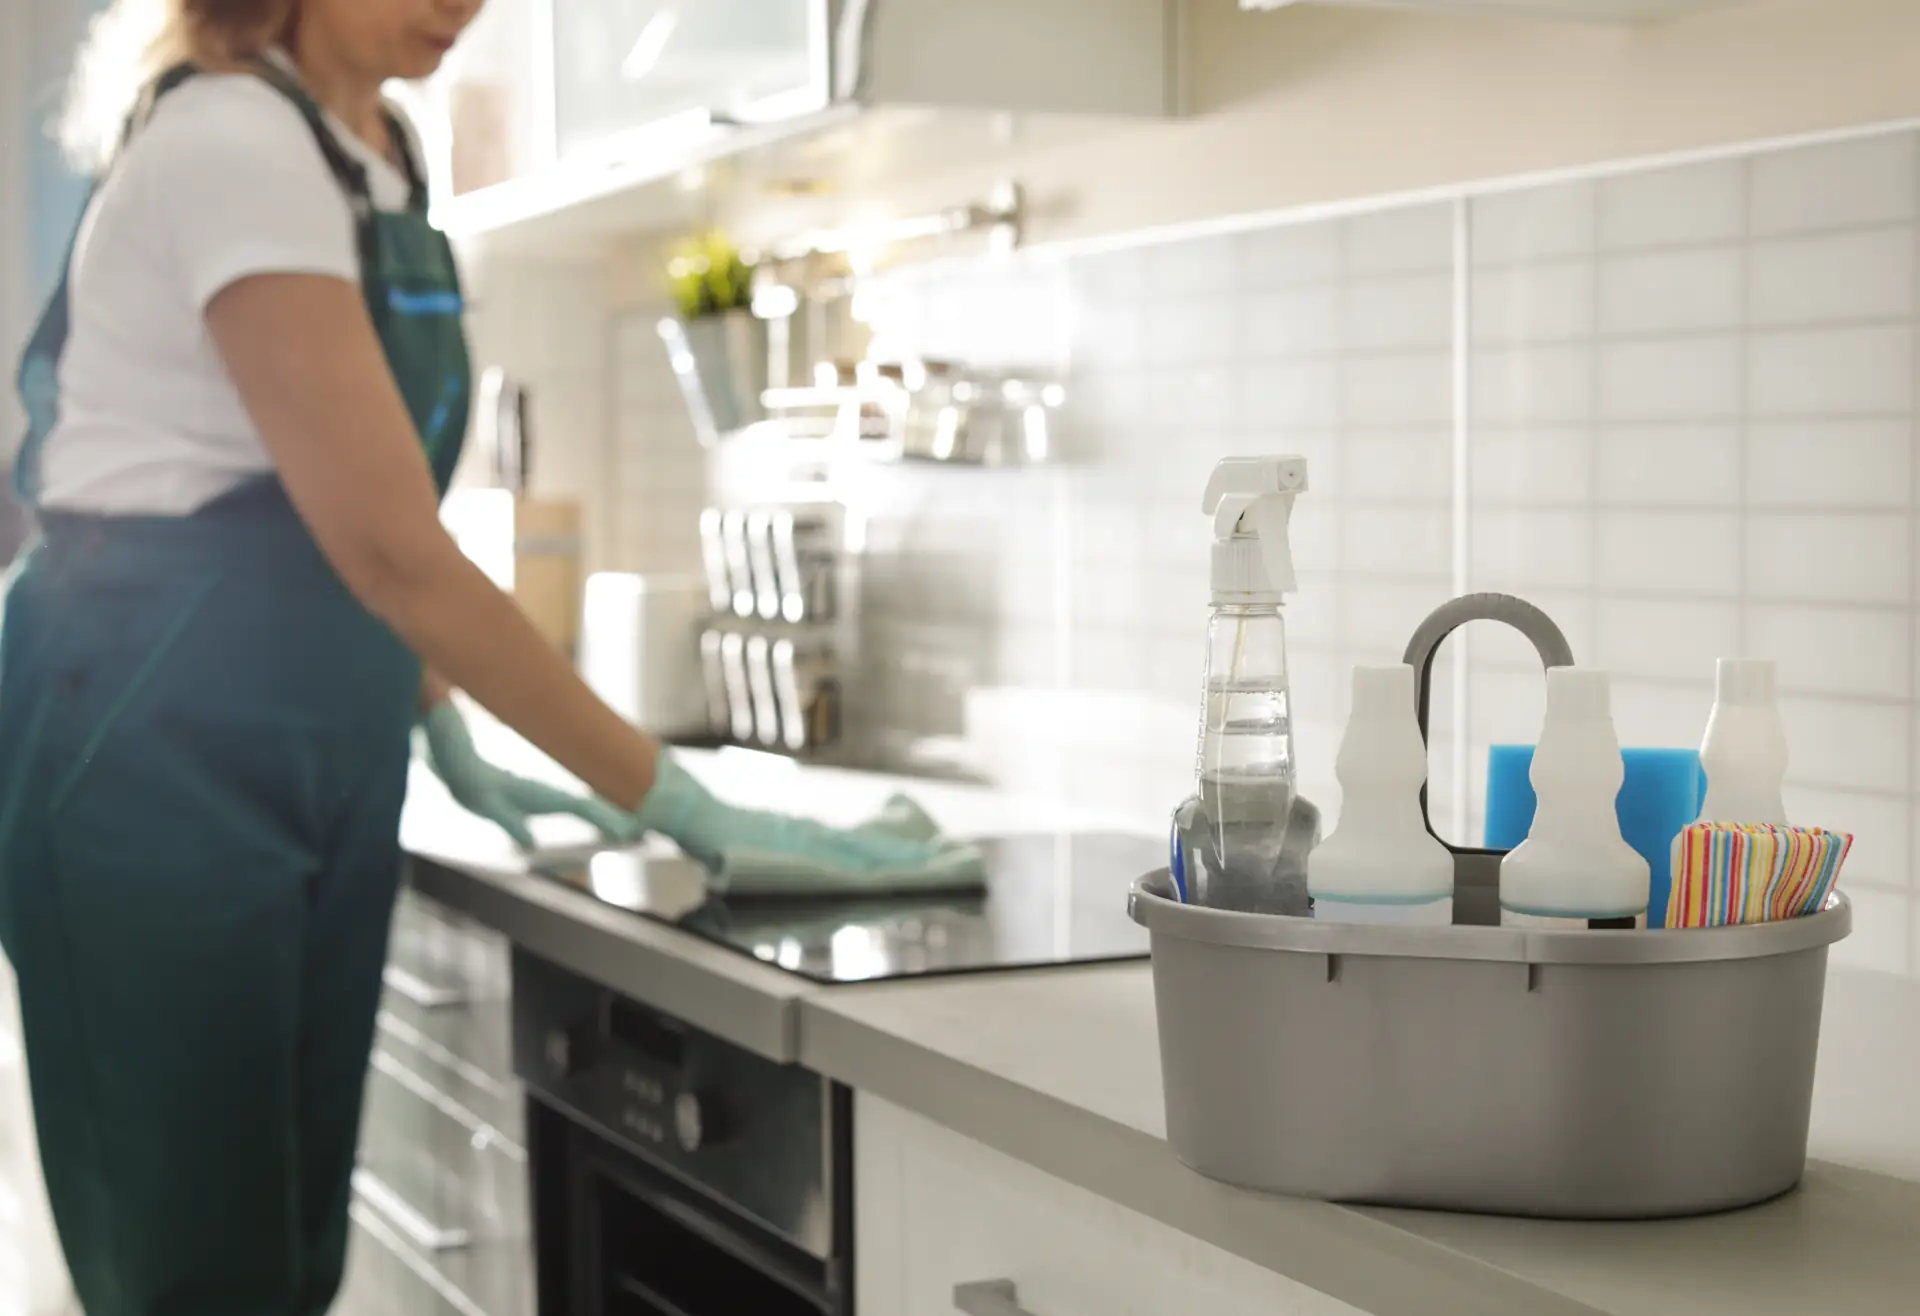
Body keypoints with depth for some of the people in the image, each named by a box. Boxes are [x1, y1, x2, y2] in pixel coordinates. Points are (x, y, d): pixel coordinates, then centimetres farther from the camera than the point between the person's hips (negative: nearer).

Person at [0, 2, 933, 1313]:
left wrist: (453, 745, 15)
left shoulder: (381, 152, 9)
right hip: (158, 745, -8)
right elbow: (393, 547, -23)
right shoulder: (231, 146, -18)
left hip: (326, 751, 8)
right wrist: (668, 799, -21)